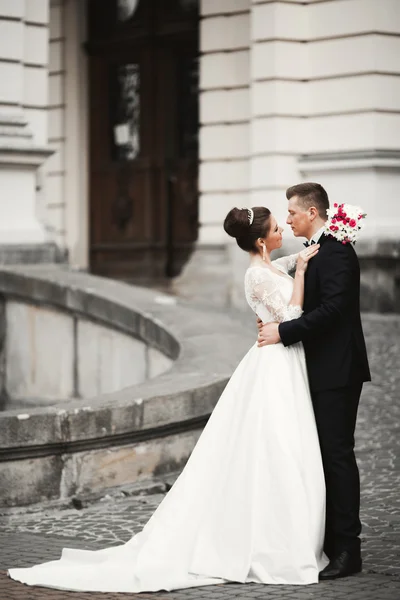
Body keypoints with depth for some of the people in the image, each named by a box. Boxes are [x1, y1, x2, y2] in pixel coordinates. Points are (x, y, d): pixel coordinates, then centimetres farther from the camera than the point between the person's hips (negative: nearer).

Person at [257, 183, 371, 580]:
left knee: (337, 453, -8)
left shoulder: (336, 252, -14)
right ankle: (330, 542, 17)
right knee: (326, 454, 11)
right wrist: (279, 325, 8)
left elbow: (331, 310, -23)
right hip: (322, 371, 10)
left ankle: (347, 549, -4)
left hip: (338, 372, -10)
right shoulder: (317, 251, 17)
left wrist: (284, 332, -20)